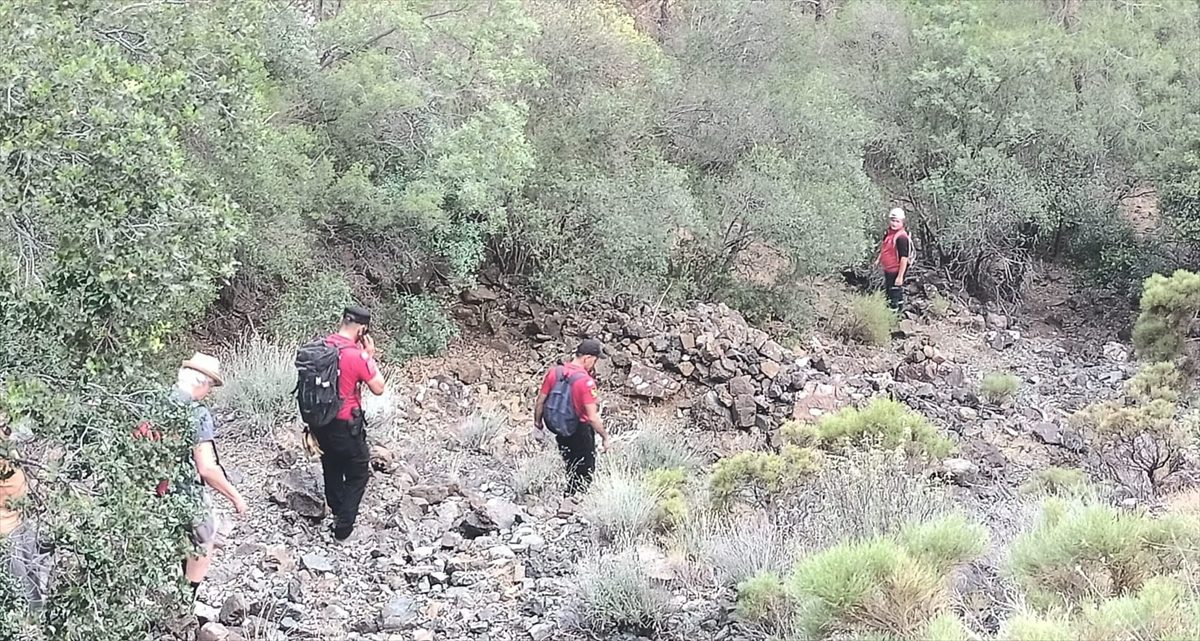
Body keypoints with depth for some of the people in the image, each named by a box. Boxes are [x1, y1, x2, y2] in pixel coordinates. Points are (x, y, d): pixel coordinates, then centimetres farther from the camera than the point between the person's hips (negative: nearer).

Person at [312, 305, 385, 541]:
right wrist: (370, 356, -7)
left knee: (332, 468, 26)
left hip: (320, 422, 7)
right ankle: (343, 527, 11)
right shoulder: (357, 356, -23)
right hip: (346, 426, -6)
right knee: (358, 474, 11)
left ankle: (336, 512, 42)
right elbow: (378, 388, -12)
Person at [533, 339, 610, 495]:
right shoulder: (586, 381, -26)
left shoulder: (554, 372, -7)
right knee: (584, 475, 14)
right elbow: (592, 417, -25)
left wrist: (538, 425, 14)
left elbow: (540, 402, 1)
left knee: (571, 469, 26)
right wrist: (605, 437, -12)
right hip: (581, 433, -6)